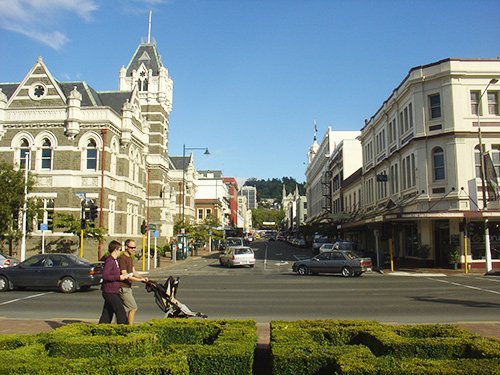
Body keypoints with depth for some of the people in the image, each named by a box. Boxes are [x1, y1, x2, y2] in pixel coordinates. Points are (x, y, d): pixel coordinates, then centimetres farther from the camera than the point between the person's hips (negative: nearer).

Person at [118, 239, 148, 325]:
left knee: (124, 309, 13)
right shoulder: (122, 258, -15)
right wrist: (139, 279, -22)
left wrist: (142, 277, -4)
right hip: (123, 287, -9)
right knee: (133, 308, -8)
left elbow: (133, 272, 14)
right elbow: (124, 274, -20)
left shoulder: (129, 258, 17)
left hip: (127, 287, 9)